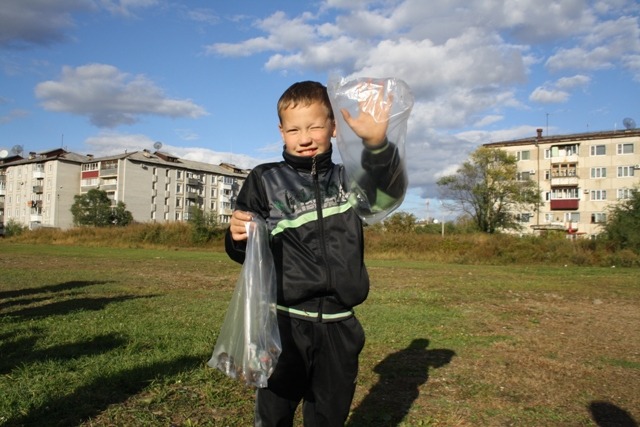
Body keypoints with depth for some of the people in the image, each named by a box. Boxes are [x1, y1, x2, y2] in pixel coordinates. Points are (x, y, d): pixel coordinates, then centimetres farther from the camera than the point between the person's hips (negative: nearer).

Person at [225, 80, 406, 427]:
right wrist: (239, 238, -20)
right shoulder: (264, 180, 0)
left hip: (340, 326, 3)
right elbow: (245, 253, 4)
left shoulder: (347, 179, 6)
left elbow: (389, 189, -12)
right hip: (284, 323, -2)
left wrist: (376, 142, -29)